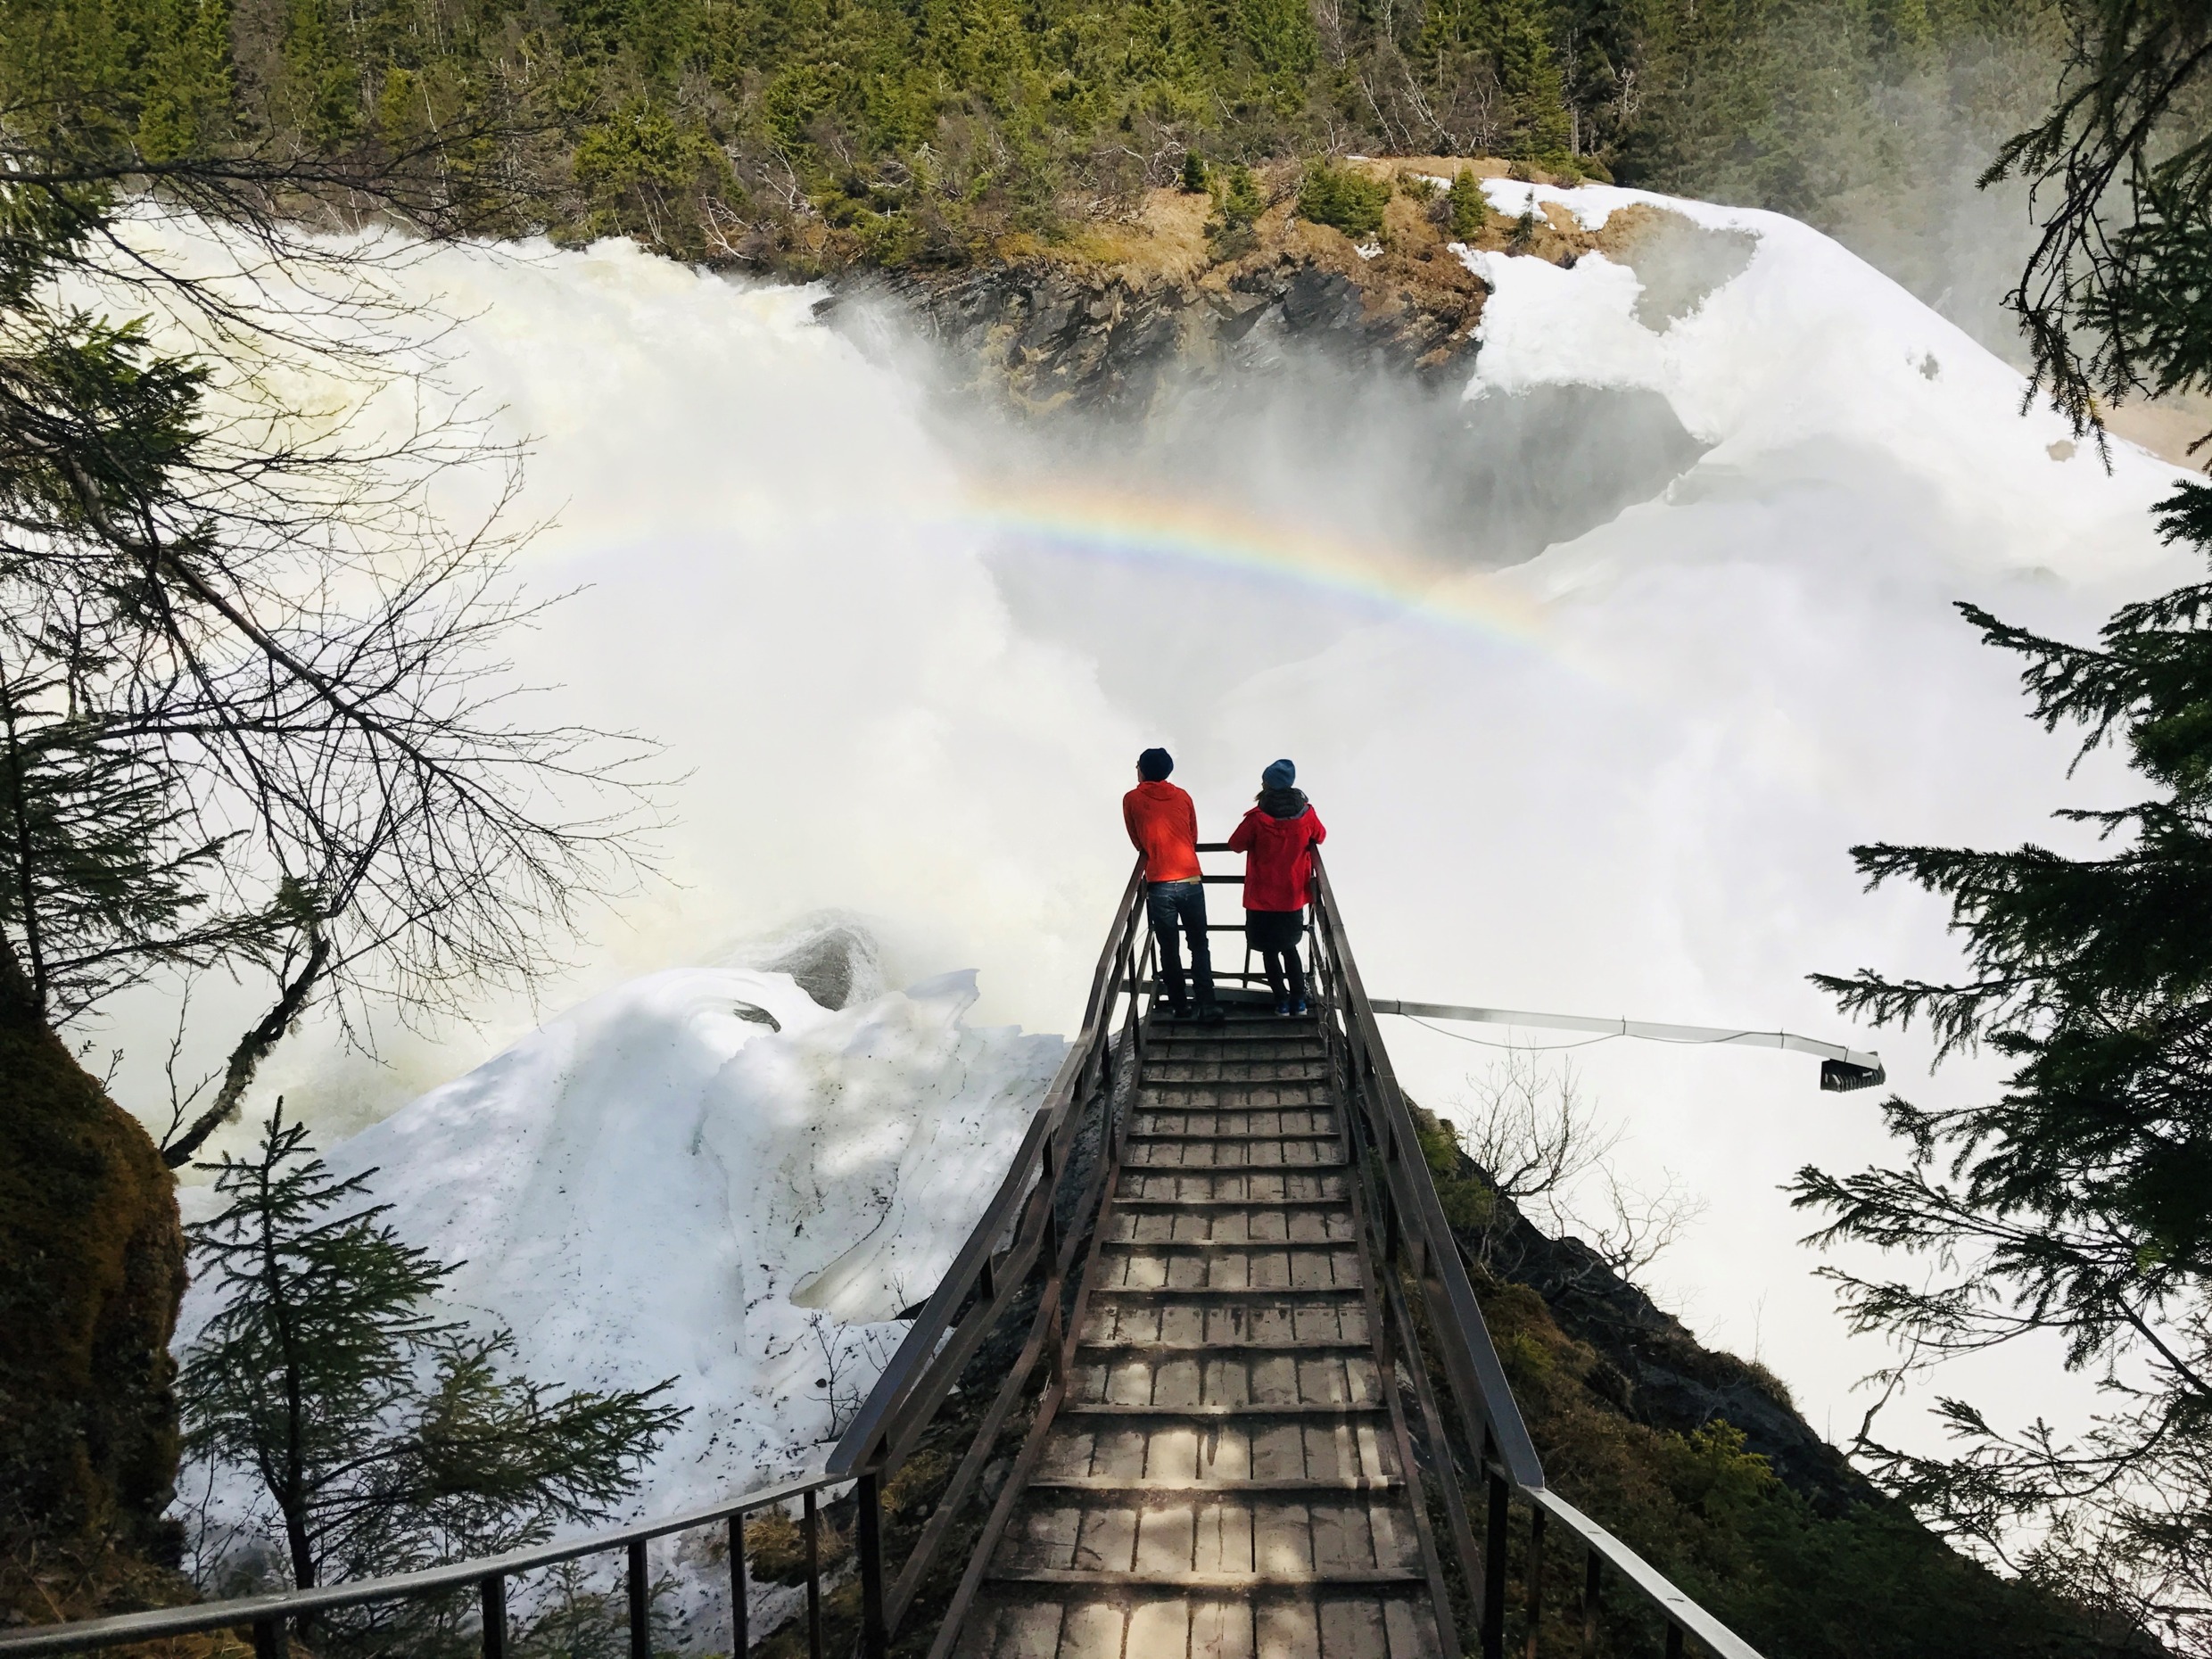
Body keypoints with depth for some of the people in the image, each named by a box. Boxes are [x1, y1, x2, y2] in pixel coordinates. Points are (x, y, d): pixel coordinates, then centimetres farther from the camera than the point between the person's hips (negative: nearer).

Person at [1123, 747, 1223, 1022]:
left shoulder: (1132, 800, 2)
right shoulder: (1182, 797, 9)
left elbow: (1138, 842, 12)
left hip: (1160, 885, -2)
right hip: (1191, 882, 2)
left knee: (1169, 949, 10)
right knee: (1199, 945, 8)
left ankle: (1179, 1005, 14)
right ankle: (1208, 1006, 0)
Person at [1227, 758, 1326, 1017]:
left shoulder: (1258, 818, -19)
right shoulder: (1306, 813, -9)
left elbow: (1235, 844, -6)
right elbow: (1320, 837, 11)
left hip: (1262, 898, -3)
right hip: (1294, 897, 3)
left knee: (1270, 950, 12)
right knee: (1290, 947, 20)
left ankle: (1282, 999, 11)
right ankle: (1298, 998, 15)